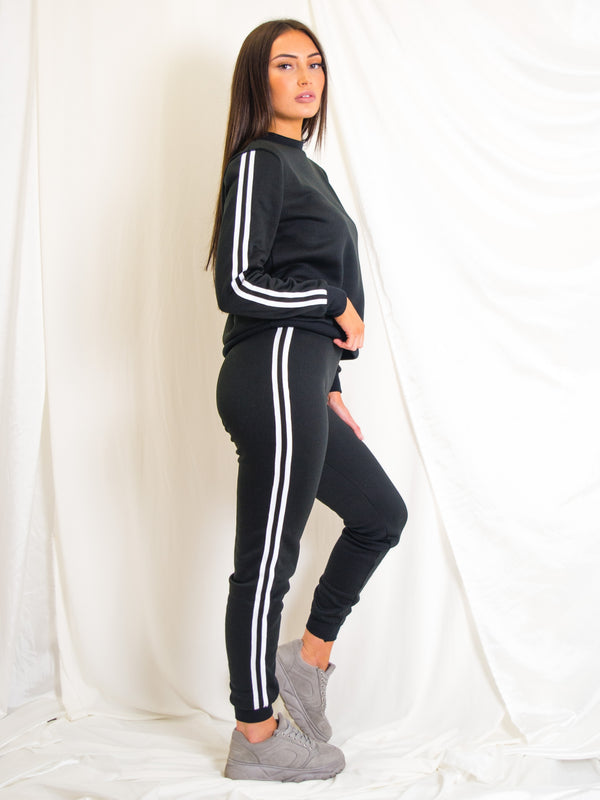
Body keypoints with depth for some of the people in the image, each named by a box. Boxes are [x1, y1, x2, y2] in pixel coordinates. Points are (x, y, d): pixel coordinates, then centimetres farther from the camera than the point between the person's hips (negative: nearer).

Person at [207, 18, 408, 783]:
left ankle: (309, 656, 29)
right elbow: (237, 285, -16)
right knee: (267, 560, -1)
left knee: (380, 513, 19)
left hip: (298, 383, 10)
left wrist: (329, 385, 19)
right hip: (272, 380, -10)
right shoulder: (259, 161, -7)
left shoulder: (304, 168, 21)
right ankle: (255, 739, 14)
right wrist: (335, 304, -6)